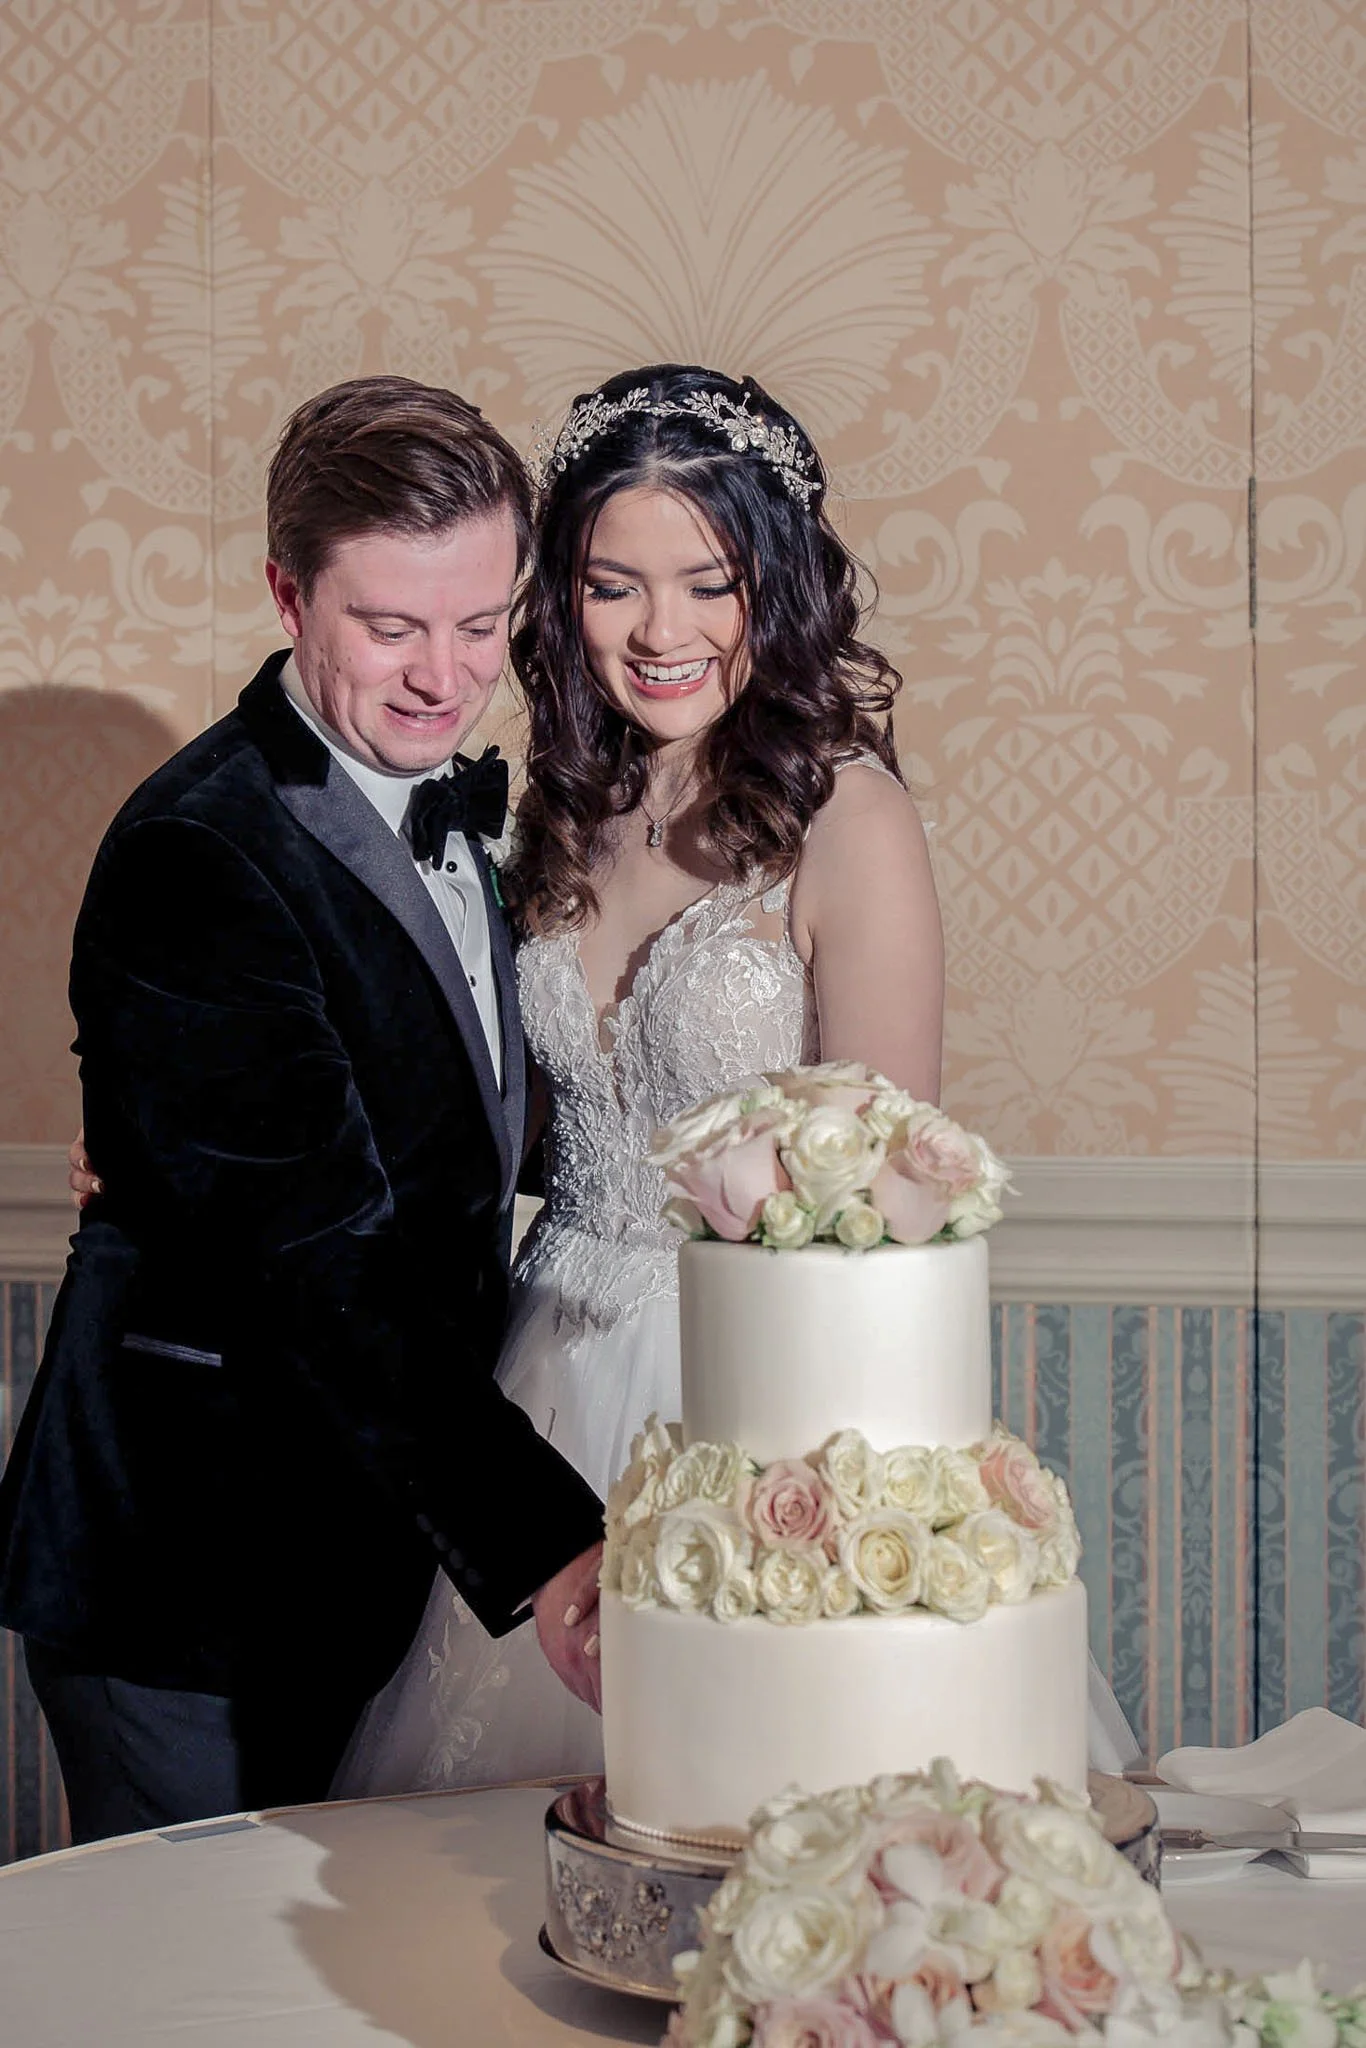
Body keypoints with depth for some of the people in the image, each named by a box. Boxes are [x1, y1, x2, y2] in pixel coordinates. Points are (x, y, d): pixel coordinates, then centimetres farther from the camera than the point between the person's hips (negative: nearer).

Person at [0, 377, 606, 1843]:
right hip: (197, 1575, -8)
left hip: (378, 1550, 8)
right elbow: (318, 1255, -28)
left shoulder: (451, 806, 8)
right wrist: (535, 1550, -35)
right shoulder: (200, 854, -21)